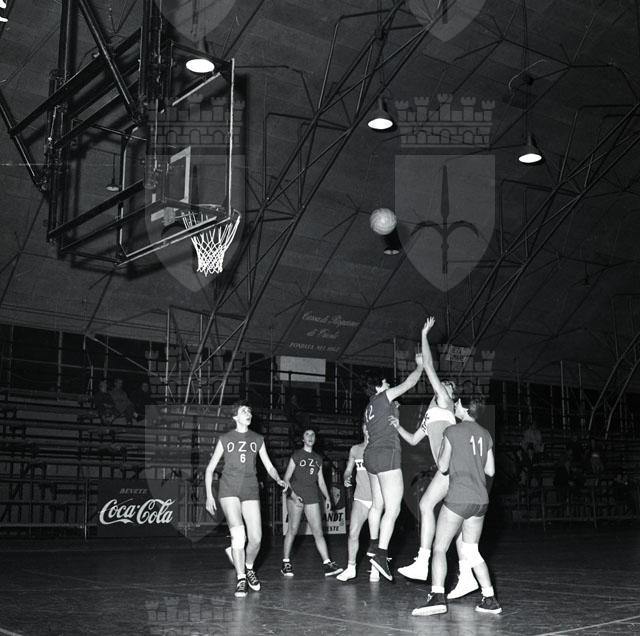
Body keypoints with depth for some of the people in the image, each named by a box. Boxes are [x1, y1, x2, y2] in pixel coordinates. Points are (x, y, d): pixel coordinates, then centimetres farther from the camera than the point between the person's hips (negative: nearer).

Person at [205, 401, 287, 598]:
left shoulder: (258, 439, 13)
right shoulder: (225, 439, 7)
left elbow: (269, 466, 16)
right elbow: (210, 469, 10)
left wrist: (278, 480, -5)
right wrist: (209, 495, 1)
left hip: (250, 491, 2)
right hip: (229, 491, -2)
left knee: (256, 538, -4)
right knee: (238, 534, -18)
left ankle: (249, 568, 26)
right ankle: (241, 579, -6)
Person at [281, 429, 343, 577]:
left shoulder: (318, 458, 17)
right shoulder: (296, 455, 3)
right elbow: (286, 478, -1)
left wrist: (327, 497, 10)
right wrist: (293, 494, -15)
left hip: (312, 497, 4)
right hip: (296, 496, -4)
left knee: (318, 532, -1)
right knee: (293, 530, -3)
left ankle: (327, 565, -6)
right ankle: (286, 563, 8)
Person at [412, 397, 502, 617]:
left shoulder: (452, 431, -6)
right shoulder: (485, 434, 10)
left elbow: (443, 467, -6)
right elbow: (490, 470, 14)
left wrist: (441, 451, 11)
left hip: (458, 499, -6)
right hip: (480, 500, 6)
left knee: (439, 548, -2)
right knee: (472, 551, 16)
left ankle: (437, 597, -15)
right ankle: (490, 600, 14)